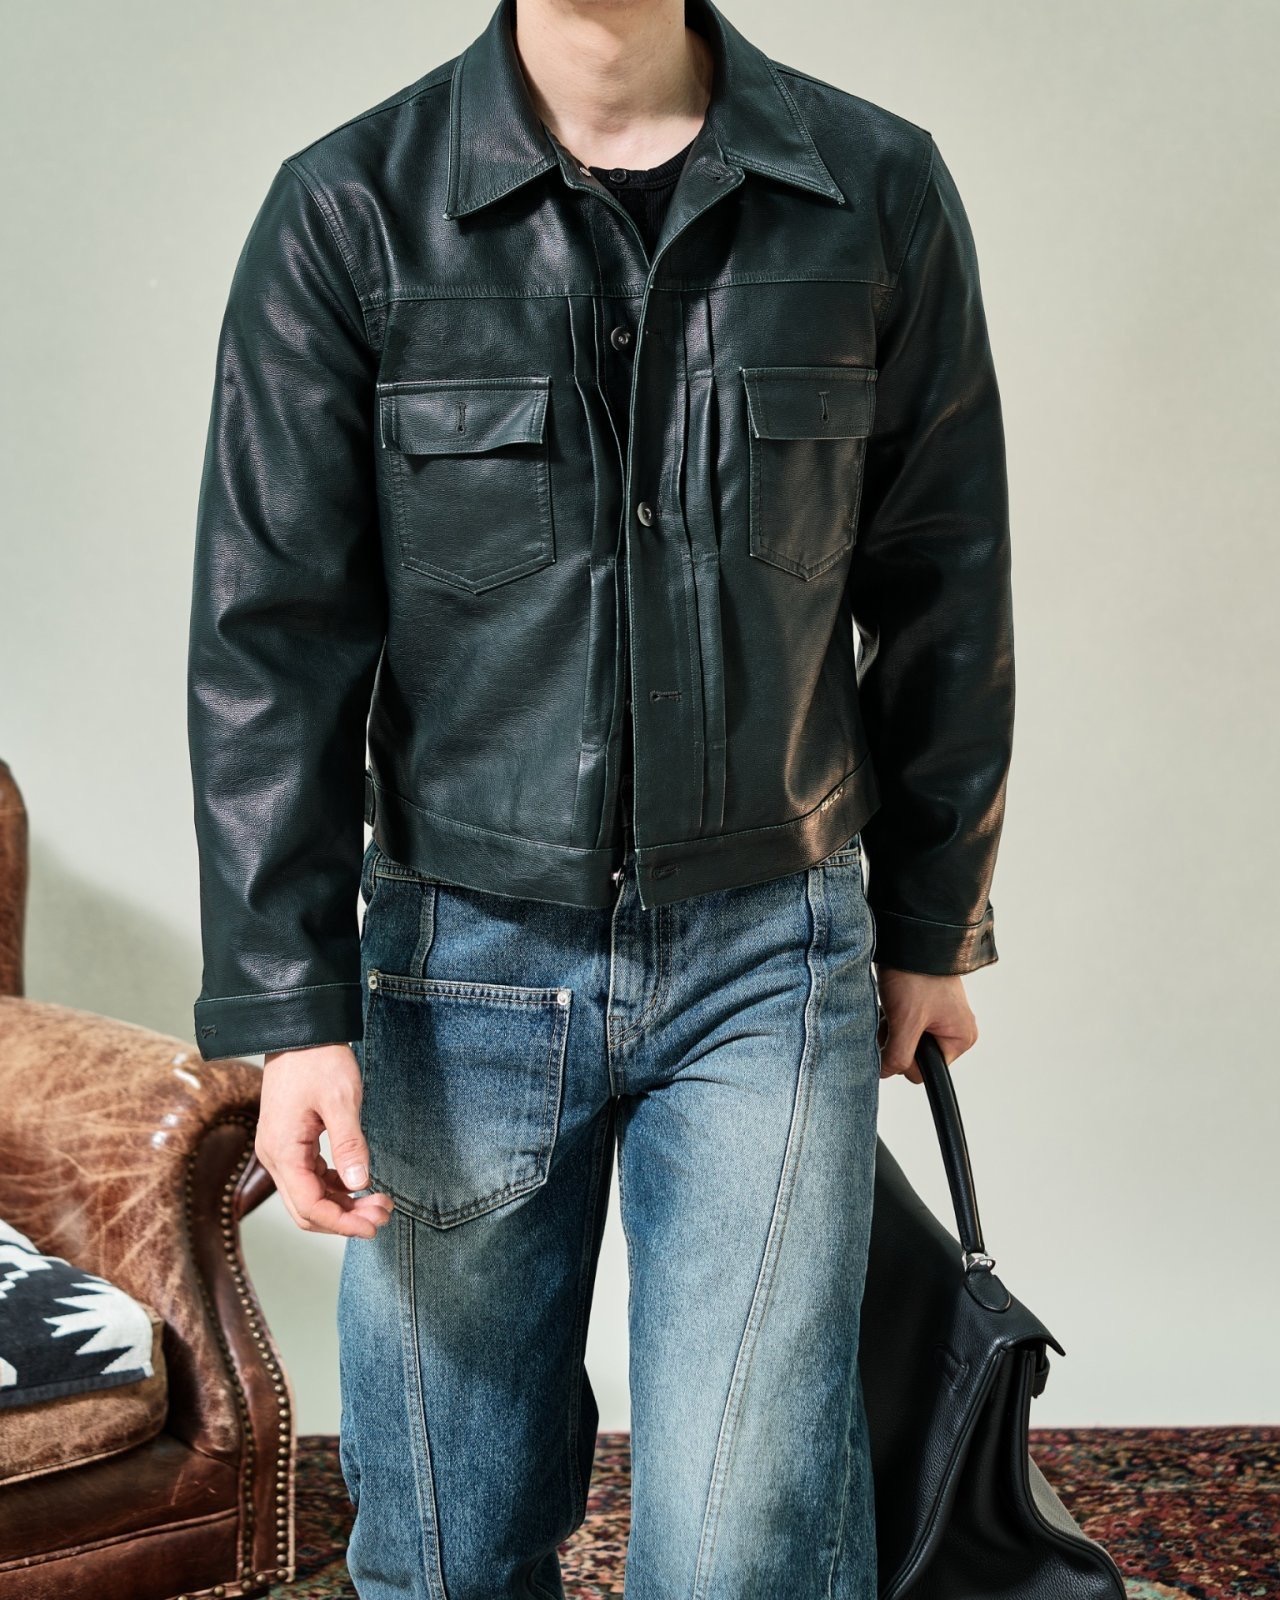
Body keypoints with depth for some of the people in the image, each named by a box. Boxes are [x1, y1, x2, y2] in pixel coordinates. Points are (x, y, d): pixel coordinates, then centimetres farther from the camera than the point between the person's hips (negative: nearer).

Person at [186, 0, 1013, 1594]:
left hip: (773, 956, 0)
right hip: (463, 963, 0)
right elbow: (268, 640, -3)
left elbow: (943, 594, 8)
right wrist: (288, 1009, -8)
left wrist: (932, 925, 12)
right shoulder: (349, 210, -2)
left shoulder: (878, 192, 1)